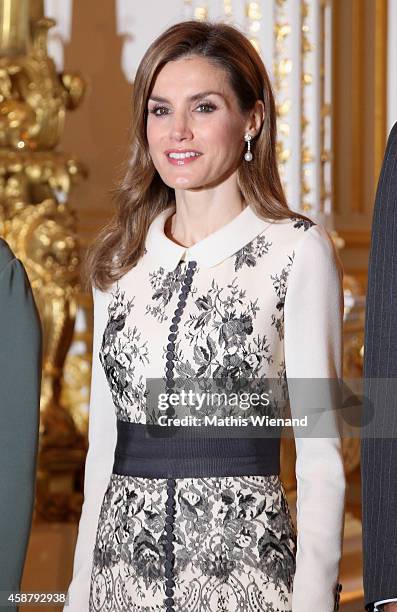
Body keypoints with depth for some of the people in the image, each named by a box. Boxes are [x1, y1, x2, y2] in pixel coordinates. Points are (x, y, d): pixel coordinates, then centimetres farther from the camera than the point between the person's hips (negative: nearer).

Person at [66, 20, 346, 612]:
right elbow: (103, 443, 12)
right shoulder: (120, 258, 9)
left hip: (241, 562, -4)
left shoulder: (298, 249, -5)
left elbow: (320, 456, -7)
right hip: (122, 559, 4)